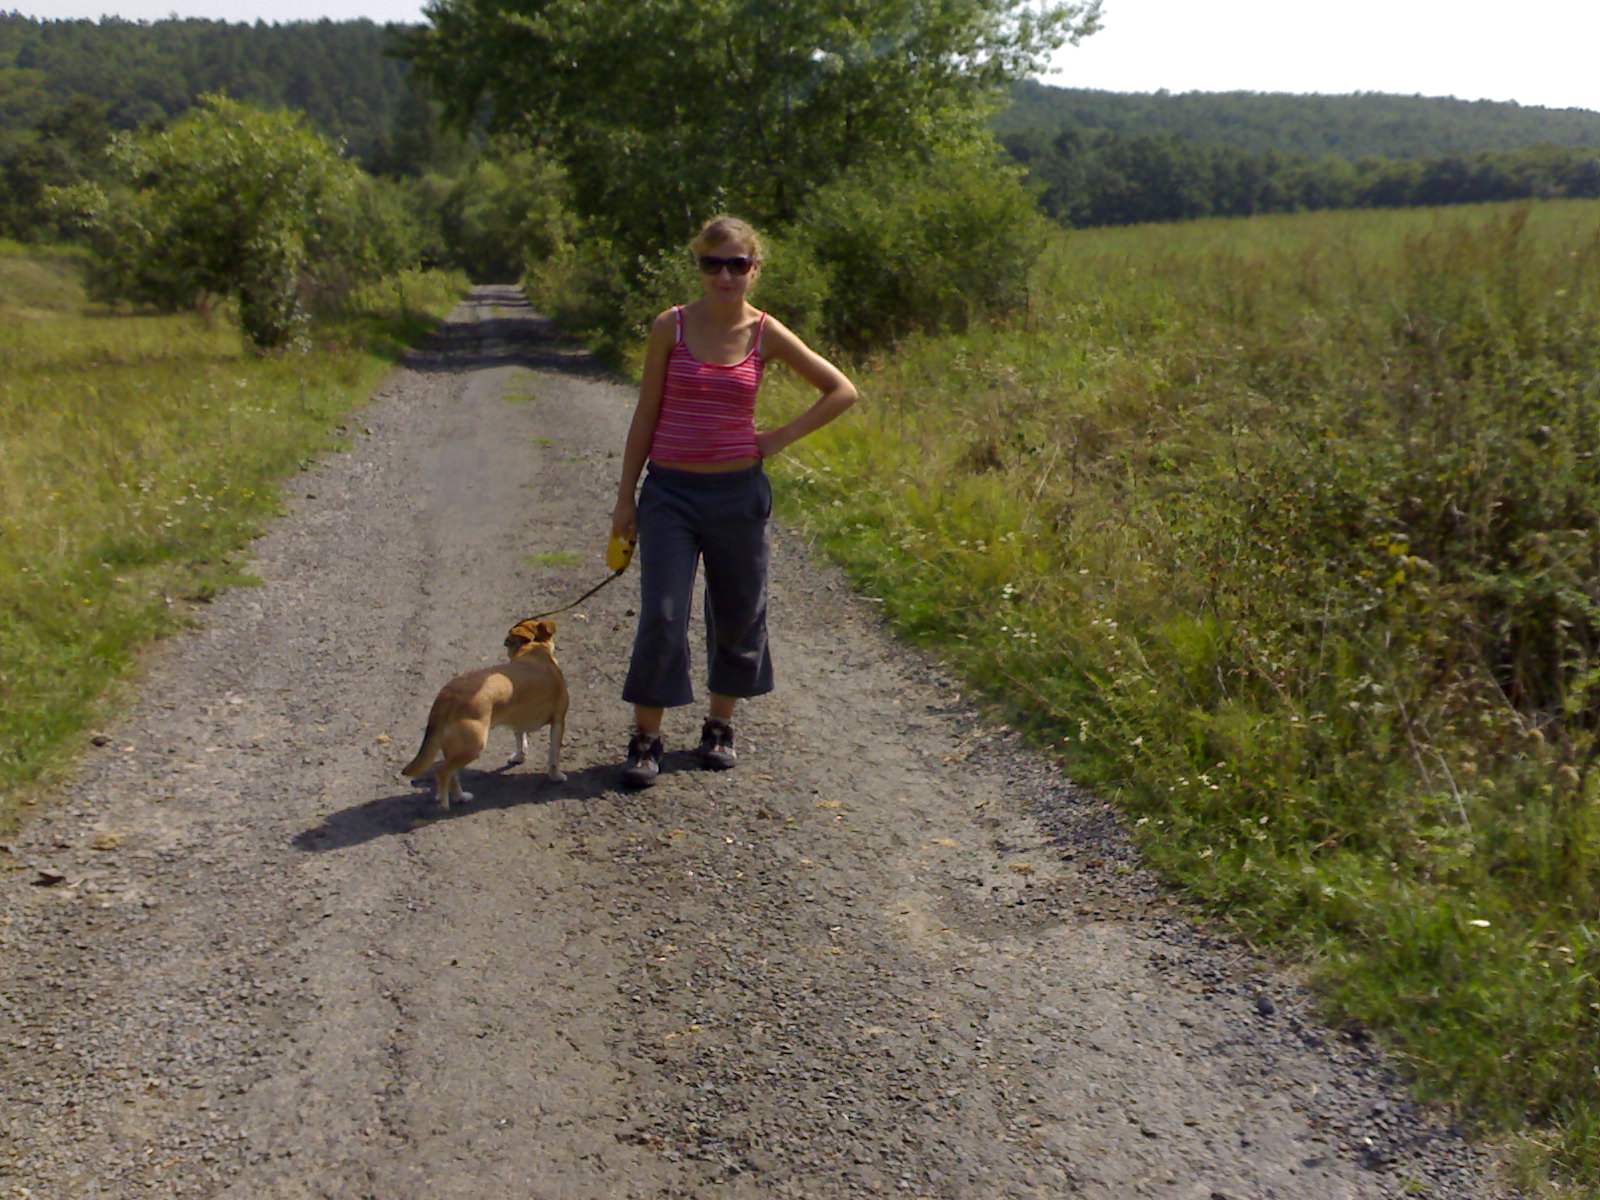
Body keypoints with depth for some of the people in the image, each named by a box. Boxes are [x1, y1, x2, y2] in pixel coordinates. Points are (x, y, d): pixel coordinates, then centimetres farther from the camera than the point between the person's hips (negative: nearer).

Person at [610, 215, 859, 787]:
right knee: (661, 616, -7)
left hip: (737, 491, 1)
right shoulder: (671, 326, -2)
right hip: (670, 490, -1)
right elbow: (646, 414, 2)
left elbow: (842, 391, 6)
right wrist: (626, 495, 1)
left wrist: (782, 438, -1)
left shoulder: (766, 334, -1)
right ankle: (645, 738, 5)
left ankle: (720, 725, 29)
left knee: (738, 614, 11)